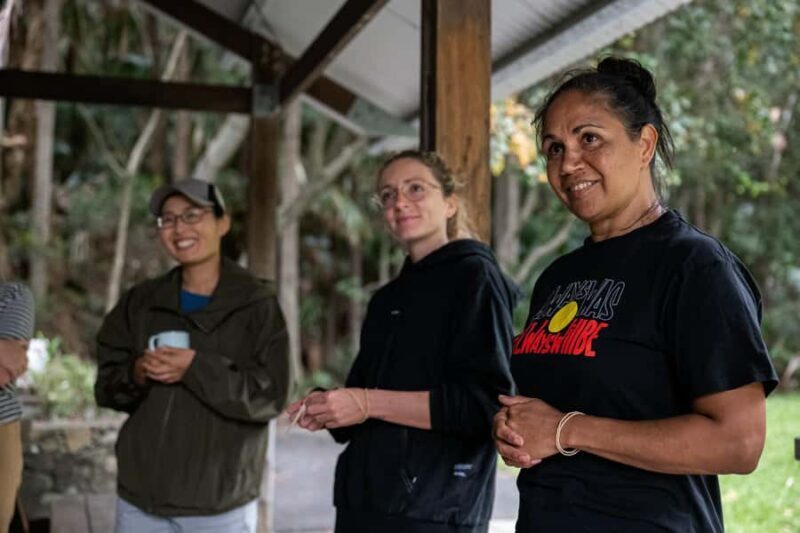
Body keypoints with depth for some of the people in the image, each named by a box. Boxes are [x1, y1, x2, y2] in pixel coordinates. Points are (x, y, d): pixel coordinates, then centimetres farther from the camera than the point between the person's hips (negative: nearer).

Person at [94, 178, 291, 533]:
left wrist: (197, 368, -22)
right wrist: (136, 374, -15)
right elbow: (106, 386, 7)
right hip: (139, 498, 4)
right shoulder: (140, 302, 7)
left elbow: (270, 396, -11)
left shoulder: (257, 305, -5)